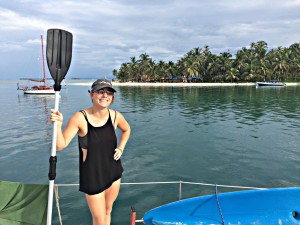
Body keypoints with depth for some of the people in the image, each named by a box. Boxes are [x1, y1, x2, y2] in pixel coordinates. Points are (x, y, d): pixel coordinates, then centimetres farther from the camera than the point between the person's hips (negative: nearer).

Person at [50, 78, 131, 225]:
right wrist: (58, 125, -37)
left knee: (107, 211, 25)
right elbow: (60, 146, -22)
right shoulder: (80, 118, -21)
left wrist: (121, 148, 2)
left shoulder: (115, 116, -9)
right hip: (92, 176, -4)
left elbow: (126, 130, 13)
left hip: (113, 172, 4)